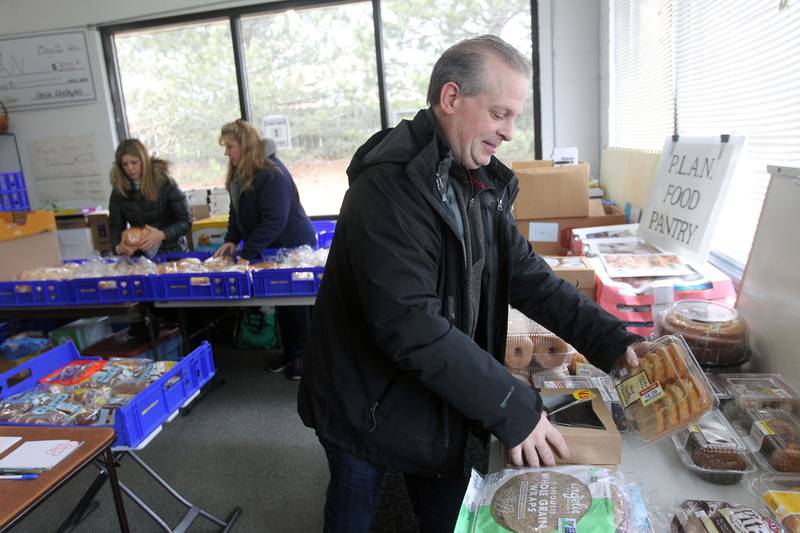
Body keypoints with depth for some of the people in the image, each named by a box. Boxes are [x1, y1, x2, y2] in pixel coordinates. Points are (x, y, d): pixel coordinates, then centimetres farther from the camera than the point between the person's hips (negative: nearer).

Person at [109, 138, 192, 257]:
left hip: (171, 252, -3)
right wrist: (118, 247, -15)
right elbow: (115, 225, 5)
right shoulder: (119, 189, 3)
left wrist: (162, 235, -24)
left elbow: (185, 221, -8)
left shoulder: (164, 182, -6)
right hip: (139, 255, 3)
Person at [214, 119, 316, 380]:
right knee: (282, 302, 14)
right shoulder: (239, 174, 5)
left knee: (296, 303, 3)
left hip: (293, 246, -8)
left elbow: (274, 220, -28)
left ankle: (303, 355, 18)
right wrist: (231, 240, -3)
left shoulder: (272, 173, -24)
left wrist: (246, 253, -27)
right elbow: (237, 212, 13)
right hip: (270, 249, 8)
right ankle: (289, 353, 26)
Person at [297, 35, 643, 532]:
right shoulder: (391, 184, -27)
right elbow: (410, 325, -34)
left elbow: (526, 275, 1)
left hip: (441, 402, 7)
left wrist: (613, 341, -9)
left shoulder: (482, 182, 1)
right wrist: (513, 408, -29)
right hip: (369, 406, -6)